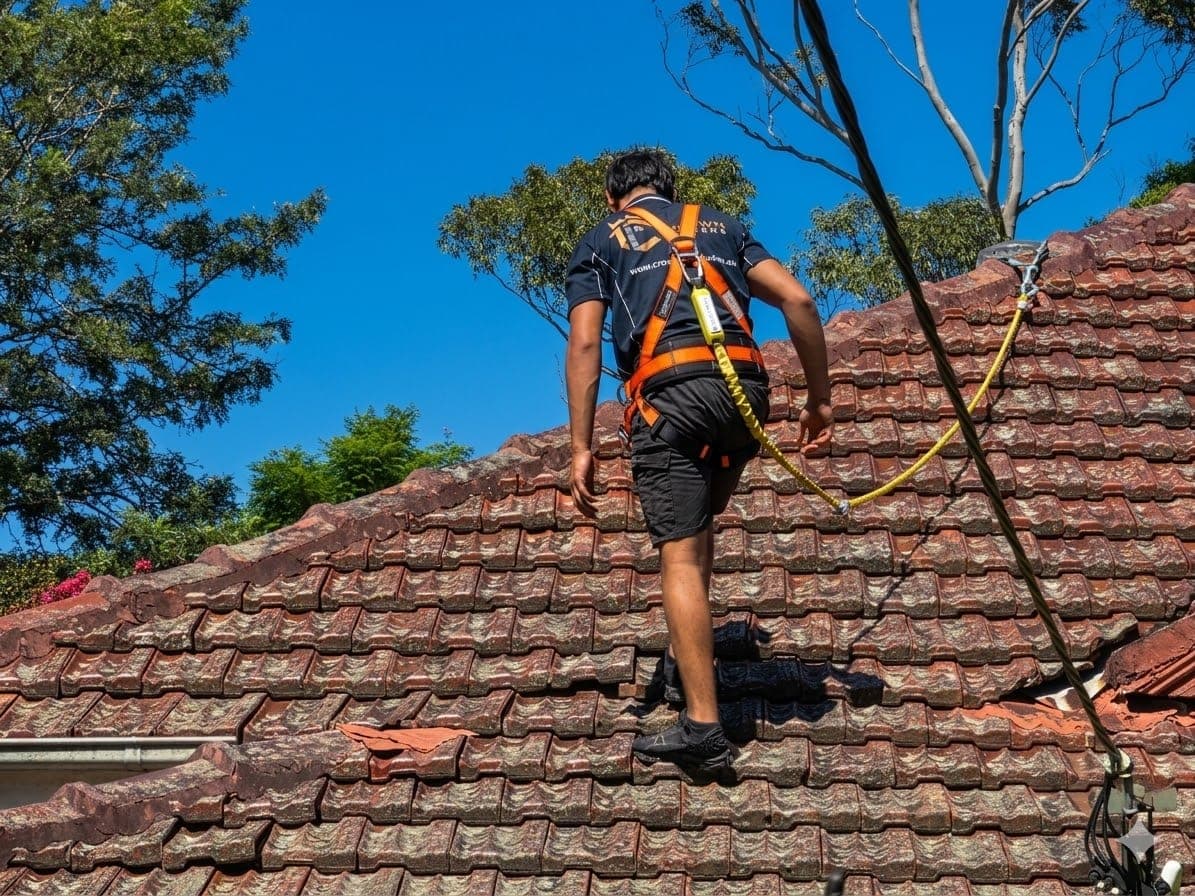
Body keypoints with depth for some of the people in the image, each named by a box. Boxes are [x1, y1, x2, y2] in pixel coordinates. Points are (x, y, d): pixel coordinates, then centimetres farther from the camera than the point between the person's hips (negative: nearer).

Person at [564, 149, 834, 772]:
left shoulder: (601, 241, 19)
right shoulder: (722, 226, 27)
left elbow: (584, 345, 4)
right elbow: (798, 300, 13)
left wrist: (581, 449, 0)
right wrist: (819, 400, 16)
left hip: (670, 392, -4)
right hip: (745, 387, 4)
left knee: (680, 554, -7)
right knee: (695, 526, 27)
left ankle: (702, 726, -14)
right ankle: (687, 653, 29)